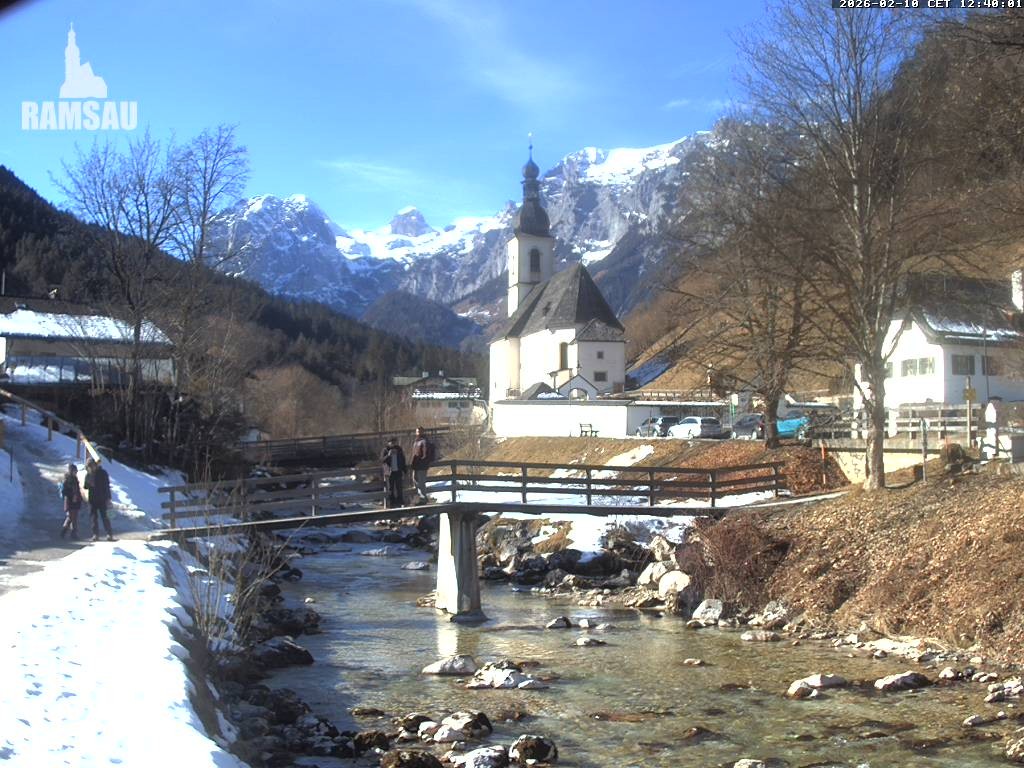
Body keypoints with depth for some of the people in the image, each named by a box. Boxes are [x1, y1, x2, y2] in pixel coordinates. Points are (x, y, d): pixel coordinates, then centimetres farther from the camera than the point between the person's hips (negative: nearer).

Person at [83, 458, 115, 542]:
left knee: (104, 516, -7)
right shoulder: (88, 474, 7)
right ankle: (95, 534, 7)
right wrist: (88, 484, -14)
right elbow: (86, 487, 11)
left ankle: (110, 534, -6)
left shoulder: (102, 473, -3)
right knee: (94, 517, 4)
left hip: (102, 499, -4)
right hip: (92, 499, 4)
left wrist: (108, 498, -8)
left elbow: (107, 486, -3)